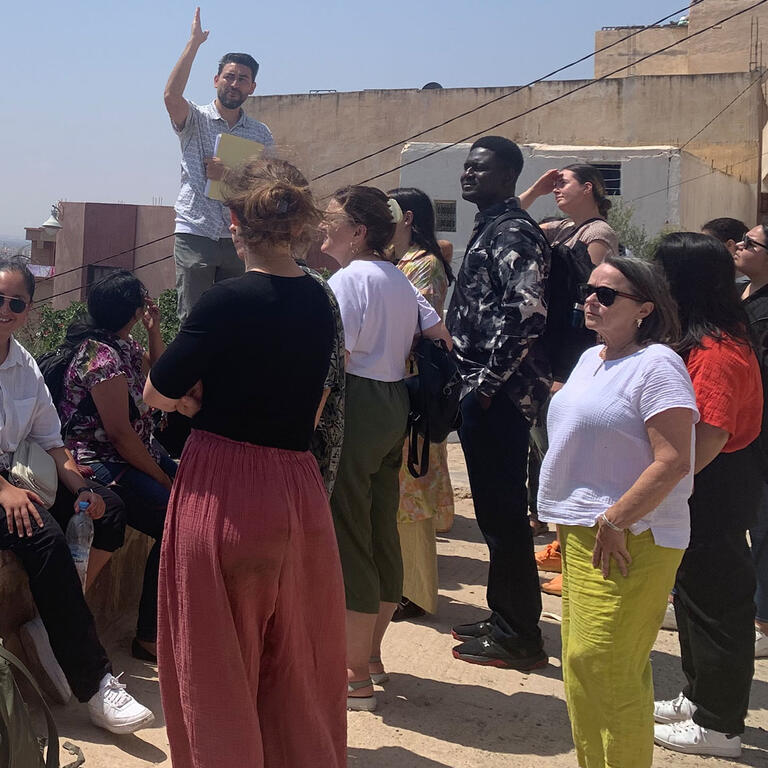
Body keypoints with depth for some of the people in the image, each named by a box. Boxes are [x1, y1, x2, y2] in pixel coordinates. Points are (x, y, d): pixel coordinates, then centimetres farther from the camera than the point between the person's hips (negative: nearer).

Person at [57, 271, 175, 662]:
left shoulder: (124, 345, 10)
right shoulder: (101, 356, -19)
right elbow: (119, 432, -21)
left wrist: (154, 329, 10)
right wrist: (162, 480, -13)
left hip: (134, 454, 10)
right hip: (100, 466, -10)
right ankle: (150, 637, -10)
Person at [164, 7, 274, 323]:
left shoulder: (261, 134, 11)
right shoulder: (195, 120, 3)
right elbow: (171, 96, -19)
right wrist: (194, 42, -15)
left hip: (239, 238, 3)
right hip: (196, 234, -2)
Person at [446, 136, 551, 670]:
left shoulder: (513, 234, -12)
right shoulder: (492, 229, 19)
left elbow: (526, 314, -25)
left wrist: (489, 383, -22)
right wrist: (474, 383, 16)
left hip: (500, 393, -10)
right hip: (484, 391, 10)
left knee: (503, 511, -4)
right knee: (495, 508, 16)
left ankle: (520, 637, 6)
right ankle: (504, 616, 29)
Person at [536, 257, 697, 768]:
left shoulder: (656, 365, -13)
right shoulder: (591, 359, 15)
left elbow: (673, 462, -20)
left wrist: (614, 522, -19)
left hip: (628, 539, -9)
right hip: (580, 531, 9)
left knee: (605, 664, -8)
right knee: (583, 664, 14)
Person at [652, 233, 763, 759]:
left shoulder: (715, 353, -24)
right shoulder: (720, 338, 8)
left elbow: (707, 438, -29)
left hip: (713, 494, -10)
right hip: (704, 488, 10)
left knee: (715, 599, 3)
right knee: (697, 593, 21)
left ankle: (719, 726, 18)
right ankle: (701, 697, 38)